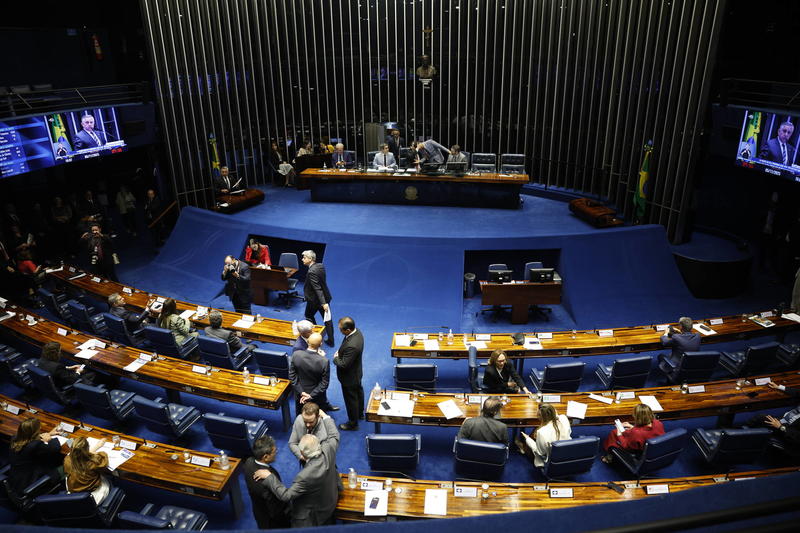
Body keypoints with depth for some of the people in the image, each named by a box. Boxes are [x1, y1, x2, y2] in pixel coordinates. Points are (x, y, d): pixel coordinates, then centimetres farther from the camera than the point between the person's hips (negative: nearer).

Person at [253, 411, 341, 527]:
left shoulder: (305, 476, -44)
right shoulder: (327, 450, -27)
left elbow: (286, 495, -33)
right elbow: (334, 436, -3)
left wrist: (269, 476, -29)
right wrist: (325, 417, 9)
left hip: (314, 515, -6)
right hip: (332, 500, 6)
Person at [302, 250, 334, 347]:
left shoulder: (311, 272, -26)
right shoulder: (320, 265, 0)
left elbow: (317, 289, -30)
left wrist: (323, 303, -31)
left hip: (314, 299, -8)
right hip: (325, 297, 8)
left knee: (309, 316, 18)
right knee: (327, 318, 14)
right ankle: (330, 340, 22)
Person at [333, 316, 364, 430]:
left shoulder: (351, 346, -42)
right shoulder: (357, 332, -14)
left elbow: (344, 365, -31)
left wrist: (335, 358, -14)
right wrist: (339, 352, -7)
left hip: (349, 377, -9)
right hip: (357, 372, 9)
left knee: (351, 400, 13)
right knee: (358, 392, 30)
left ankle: (353, 423, 35)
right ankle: (360, 413, 54)